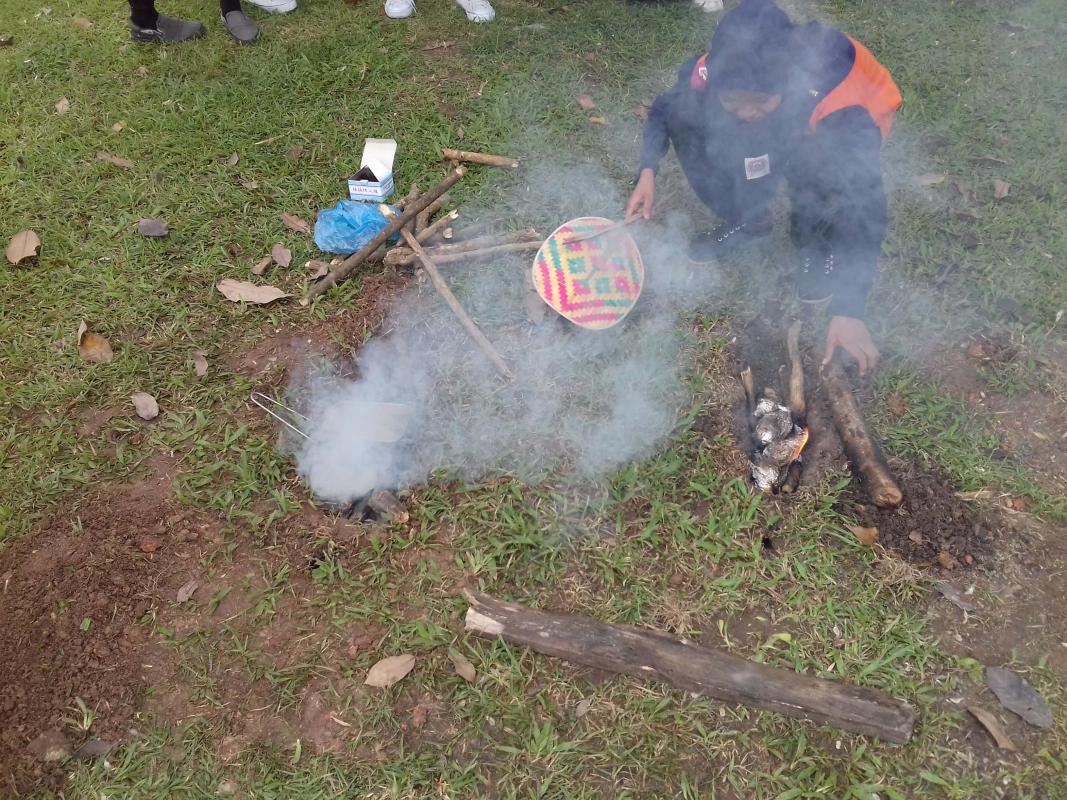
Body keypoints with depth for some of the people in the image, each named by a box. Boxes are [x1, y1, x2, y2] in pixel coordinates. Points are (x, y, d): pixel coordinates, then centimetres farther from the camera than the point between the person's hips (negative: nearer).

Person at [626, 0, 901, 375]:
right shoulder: (709, 75, -31)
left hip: (829, 142, -3)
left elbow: (866, 211, -39)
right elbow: (663, 110, -8)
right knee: (682, 114, -23)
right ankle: (746, 220, 0)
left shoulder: (841, 110, -41)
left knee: (820, 164, -41)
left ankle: (818, 244, -5)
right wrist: (648, 170, -27)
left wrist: (848, 312, -46)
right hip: (761, 142, 4)